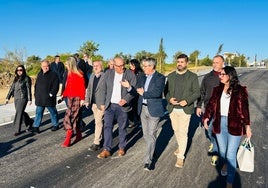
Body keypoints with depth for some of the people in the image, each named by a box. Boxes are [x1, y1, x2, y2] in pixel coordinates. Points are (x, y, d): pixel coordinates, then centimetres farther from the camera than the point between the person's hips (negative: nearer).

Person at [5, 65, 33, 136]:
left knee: (19, 113, -6)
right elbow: (12, 88, 14)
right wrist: (8, 97, 11)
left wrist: (29, 99, -11)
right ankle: (30, 122, 35)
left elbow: (28, 89, -8)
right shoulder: (16, 79, 12)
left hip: (23, 98, -6)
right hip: (16, 98, 6)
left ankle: (18, 130, 3)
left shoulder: (26, 78, -6)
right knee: (21, 112, 12)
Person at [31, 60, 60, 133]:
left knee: (53, 112, 9)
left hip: (49, 98, -6)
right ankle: (36, 127, 8)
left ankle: (55, 125, 24)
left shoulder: (53, 74, -7)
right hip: (39, 99, 6)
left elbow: (55, 86, -12)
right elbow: (36, 85, 21)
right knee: (38, 113, 5)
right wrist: (36, 94, 13)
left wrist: (51, 94, -17)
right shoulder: (39, 74, 14)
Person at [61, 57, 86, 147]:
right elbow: (67, 86, 13)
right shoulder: (69, 73, 11)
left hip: (76, 98, -7)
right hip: (70, 97, 7)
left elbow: (82, 87, -11)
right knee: (74, 118, 14)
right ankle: (79, 135, 28)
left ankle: (67, 140, -2)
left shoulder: (79, 74, -10)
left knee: (69, 118, -9)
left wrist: (82, 99, -14)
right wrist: (64, 95, 8)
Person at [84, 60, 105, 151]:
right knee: (98, 122, 18)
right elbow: (89, 89, 15)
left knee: (98, 122, -4)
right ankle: (101, 137, 32)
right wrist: (87, 100, 9)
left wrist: (104, 103, -18)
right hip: (93, 103, 7)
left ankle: (96, 142, 3)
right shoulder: (92, 76, 10)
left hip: (101, 103, -7)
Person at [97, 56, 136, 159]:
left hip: (122, 106, -2)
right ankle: (106, 149, 12)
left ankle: (122, 148, 27)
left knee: (122, 128, 10)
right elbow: (104, 89, 7)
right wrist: (103, 103, 4)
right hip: (109, 105, 2)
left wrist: (126, 99, -21)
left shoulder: (130, 74, -5)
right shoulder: (108, 73, 2)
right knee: (107, 126, 3)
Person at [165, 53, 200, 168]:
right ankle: (181, 147, 41)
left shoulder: (193, 76, -2)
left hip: (185, 109, -4)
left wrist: (187, 101, -18)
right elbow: (166, 90, 9)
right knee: (176, 130, 17)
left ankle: (180, 157, 6)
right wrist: (169, 99, -11)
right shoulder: (170, 76, 8)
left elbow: (197, 92, -4)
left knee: (183, 132, -4)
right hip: (172, 108, 4)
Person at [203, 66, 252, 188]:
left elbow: (244, 109, -5)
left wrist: (247, 126, -7)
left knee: (231, 154, -3)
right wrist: (206, 118, -5)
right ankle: (225, 164, 51)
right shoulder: (217, 90, 5)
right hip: (220, 124, 4)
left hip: (235, 125, -4)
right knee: (222, 150, 17)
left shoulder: (240, 91, -5)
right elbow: (211, 104, 5)